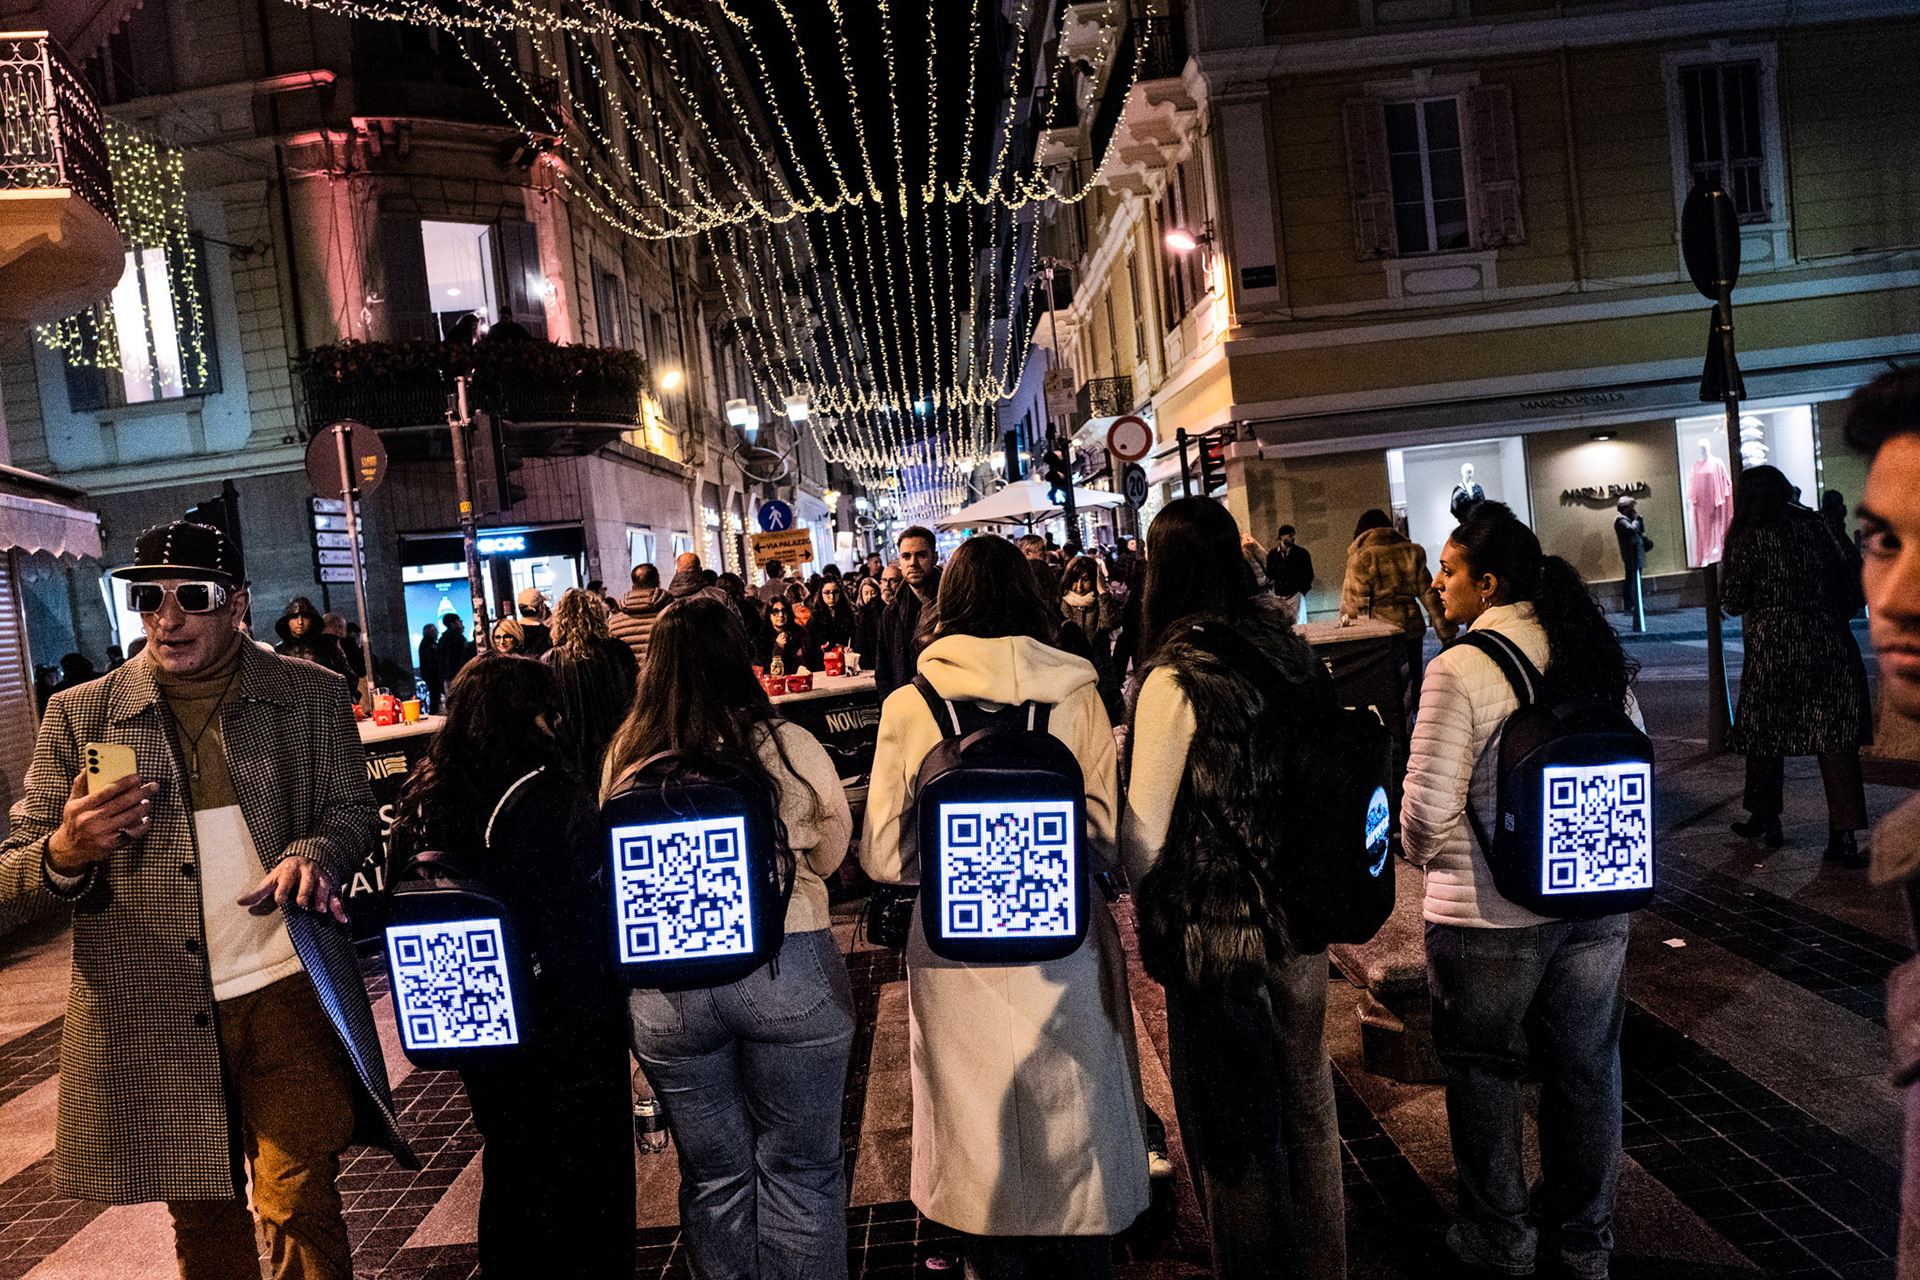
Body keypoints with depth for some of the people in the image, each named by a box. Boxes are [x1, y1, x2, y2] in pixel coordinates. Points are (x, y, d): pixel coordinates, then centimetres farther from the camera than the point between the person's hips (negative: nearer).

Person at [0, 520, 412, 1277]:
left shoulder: (314, 696, 1)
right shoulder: (80, 715, 1)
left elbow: (353, 812, 9)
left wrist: (316, 854, -15)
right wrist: (66, 854, -23)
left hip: (288, 994, -1)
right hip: (153, 1018, 2)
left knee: (301, 1206, 1)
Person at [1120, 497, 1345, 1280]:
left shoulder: (1176, 678, -19)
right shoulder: (1291, 653, 0)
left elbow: (1143, 828, -15)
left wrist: (1149, 911, 2)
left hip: (1219, 937, -7)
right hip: (1302, 925, 7)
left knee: (1233, 1131, 12)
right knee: (1307, 1106, 23)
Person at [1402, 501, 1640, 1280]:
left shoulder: (1460, 669, -19)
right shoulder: (1597, 656, 1)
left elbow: (1428, 806, -19)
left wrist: (1430, 858, 2)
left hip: (1490, 912, -6)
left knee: (1486, 1072, 14)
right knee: (1586, 1069, 19)